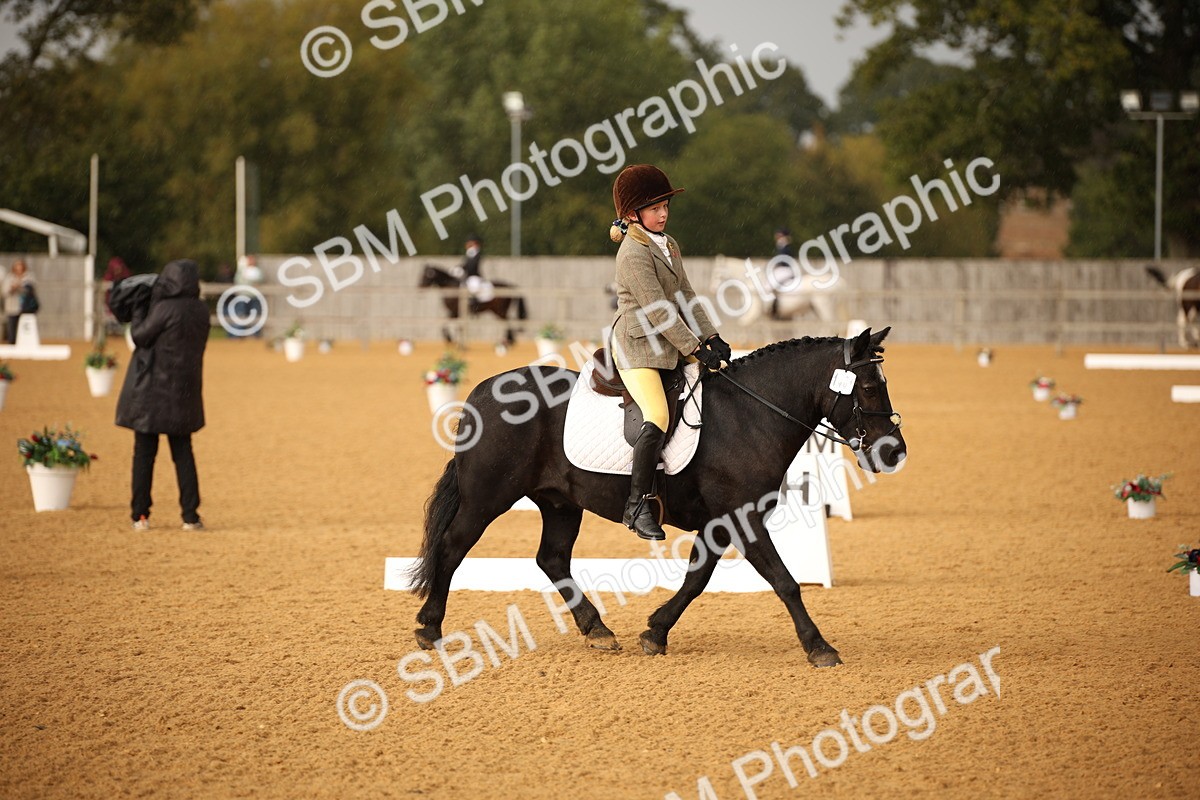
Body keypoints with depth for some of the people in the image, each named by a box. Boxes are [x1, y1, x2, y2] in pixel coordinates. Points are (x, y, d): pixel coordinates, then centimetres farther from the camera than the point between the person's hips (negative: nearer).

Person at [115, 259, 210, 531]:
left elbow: (139, 336, -11)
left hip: (153, 389, -5)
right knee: (183, 452, 12)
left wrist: (139, 309, 4)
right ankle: (190, 516, 6)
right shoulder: (201, 310, 1)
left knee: (145, 452, 5)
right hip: (185, 392, 6)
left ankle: (140, 514, 6)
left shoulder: (165, 309, -19)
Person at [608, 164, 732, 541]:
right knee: (658, 418, -25)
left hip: (671, 346, 10)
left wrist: (711, 337, 2)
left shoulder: (668, 245, 14)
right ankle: (637, 505, -21)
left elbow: (686, 297, 14)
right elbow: (657, 310, -20)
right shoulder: (634, 253, -15)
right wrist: (695, 349, -21)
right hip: (638, 346, -10)